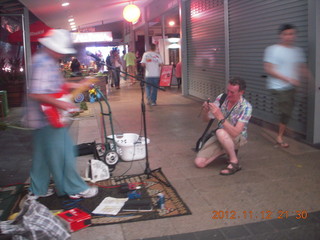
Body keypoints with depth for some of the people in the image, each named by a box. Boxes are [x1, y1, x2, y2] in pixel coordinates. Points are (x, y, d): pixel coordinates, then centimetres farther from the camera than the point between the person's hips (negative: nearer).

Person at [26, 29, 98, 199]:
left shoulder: (49, 60, 11)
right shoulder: (43, 63, -21)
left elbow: (56, 85, 20)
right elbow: (36, 93, -29)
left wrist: (78, 85, 12)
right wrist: (60, 104, -24)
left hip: (45, 117, 10)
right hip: (49, 117, -10)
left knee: (42, 154, 17)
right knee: (62, 153, 0)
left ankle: (38, 189, 28)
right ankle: (75, 189, 13)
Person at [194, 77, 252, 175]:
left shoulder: (246, 107, -22)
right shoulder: (221, 98, -8)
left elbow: (235, 133, -31)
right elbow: (206, 119, -3)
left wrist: (220, 117, -41)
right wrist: (205, 111, -26)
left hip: (237, 138, -5)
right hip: (220, 137, 5)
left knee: (221, 132, -40)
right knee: (199, 162, -11)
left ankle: (234, 162, -17)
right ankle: (226, 150, 13)